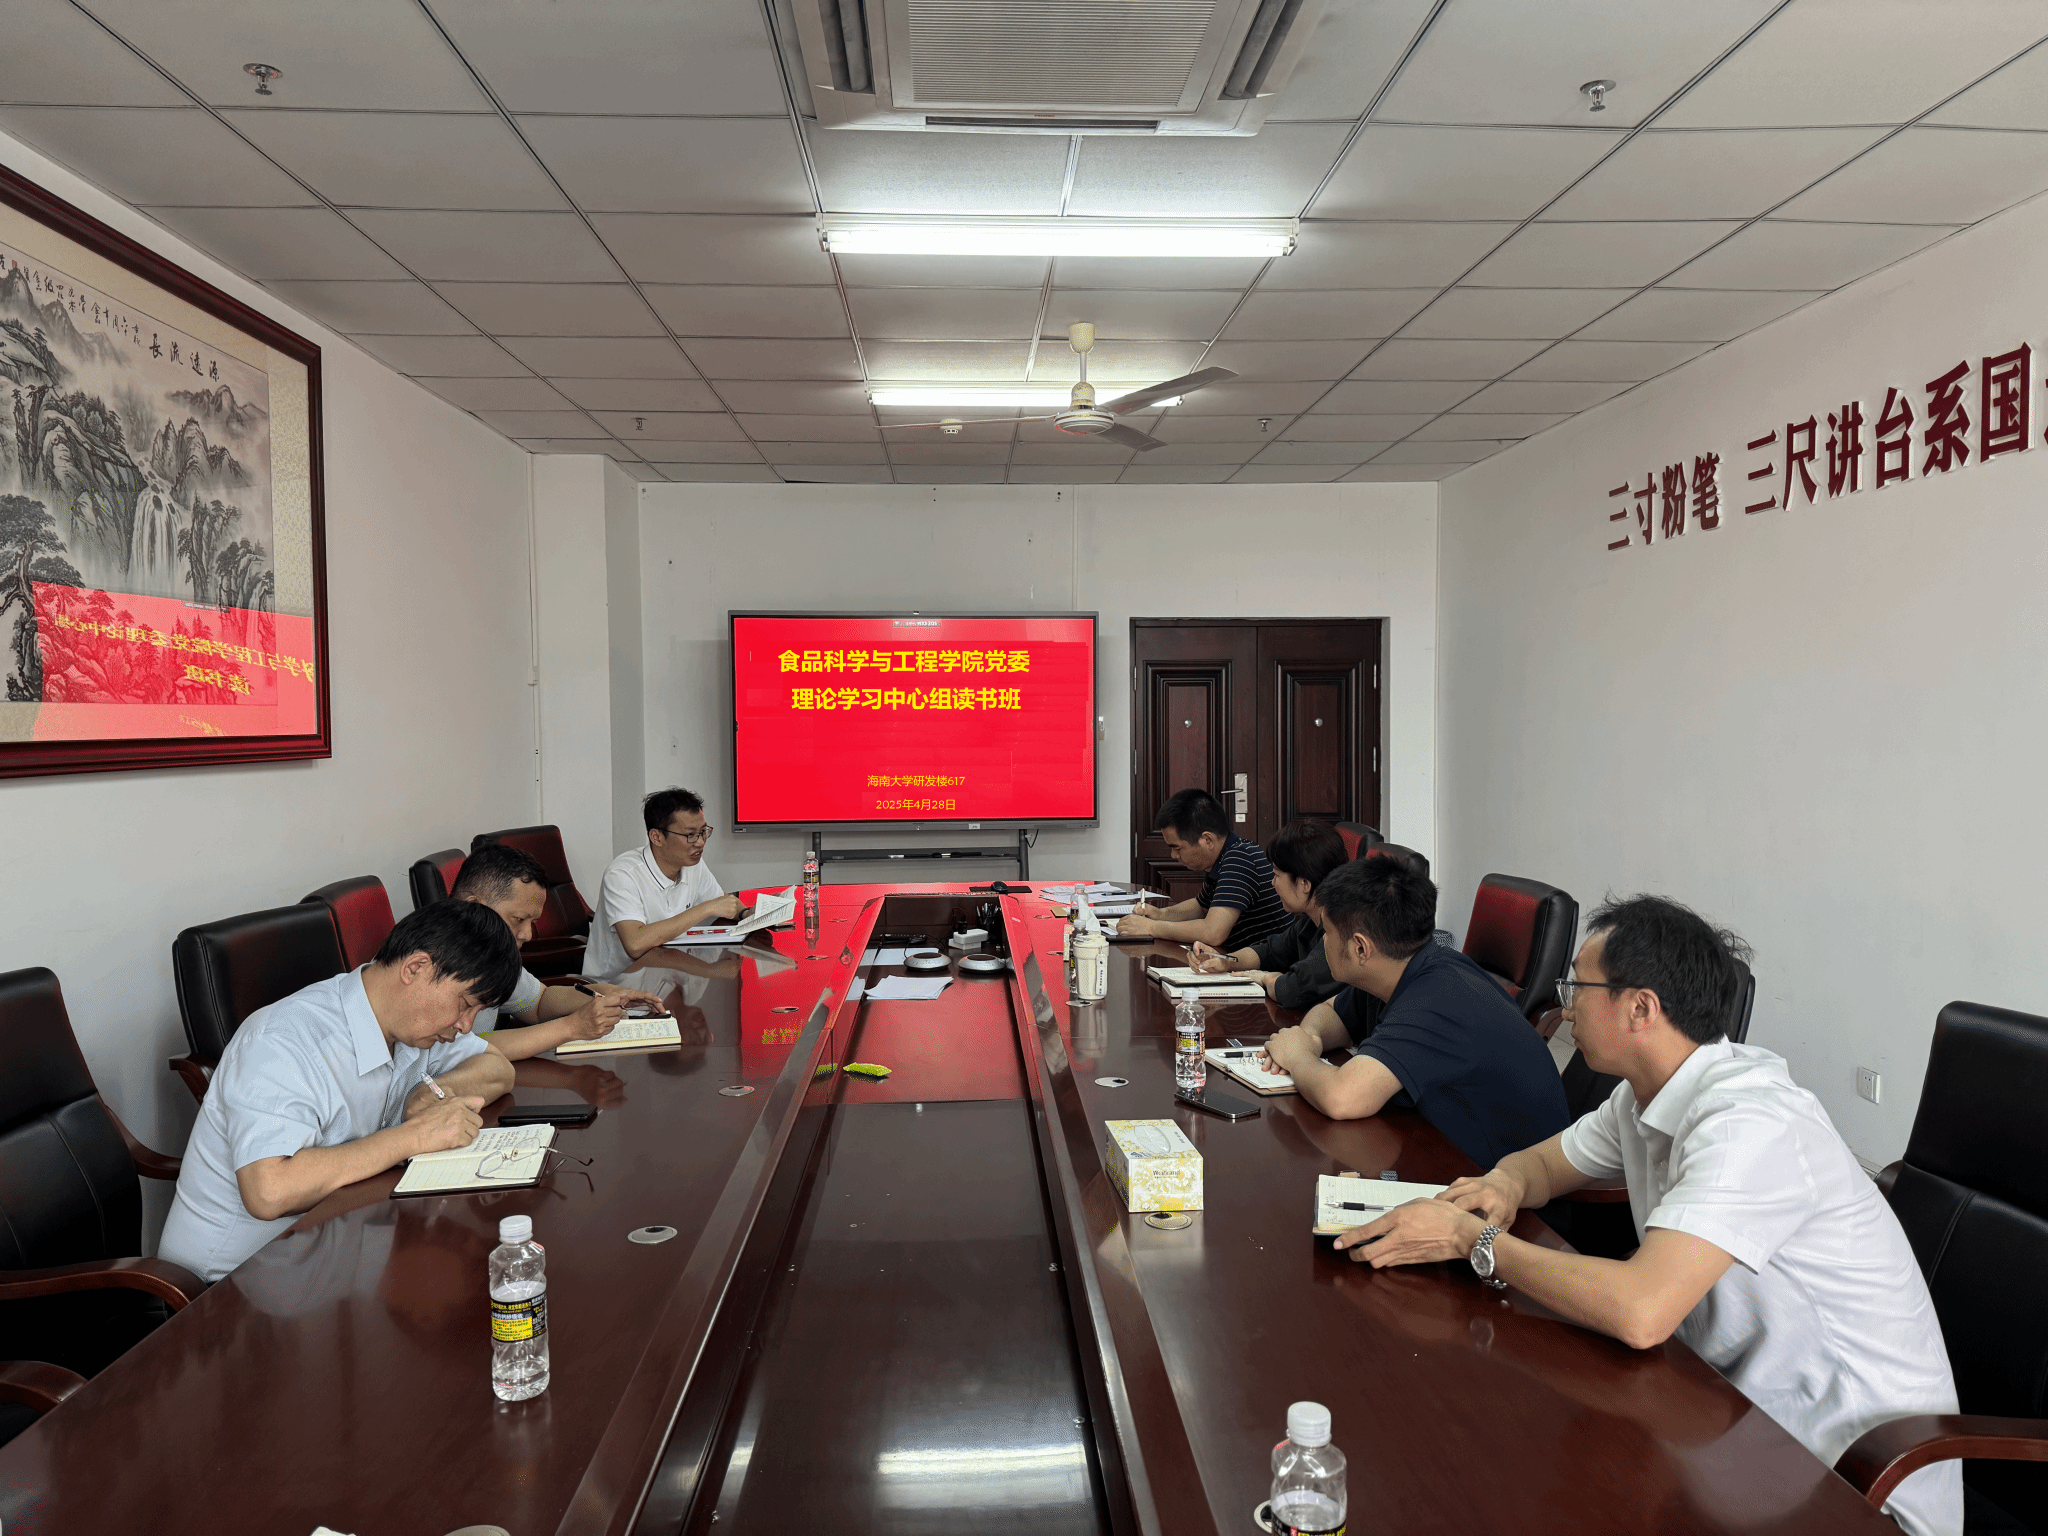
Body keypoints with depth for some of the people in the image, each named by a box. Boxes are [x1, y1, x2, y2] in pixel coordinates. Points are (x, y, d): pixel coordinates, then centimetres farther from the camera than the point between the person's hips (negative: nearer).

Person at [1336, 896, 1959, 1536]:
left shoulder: (1749, 1124, -28)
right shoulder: (1645, 1096, 1)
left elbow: (1639, 1313, -37)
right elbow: (1541, 1160, 16)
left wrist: (1472, 1238, -26)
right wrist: (1506, 1184, -9)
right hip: (1742, 1403, 7)